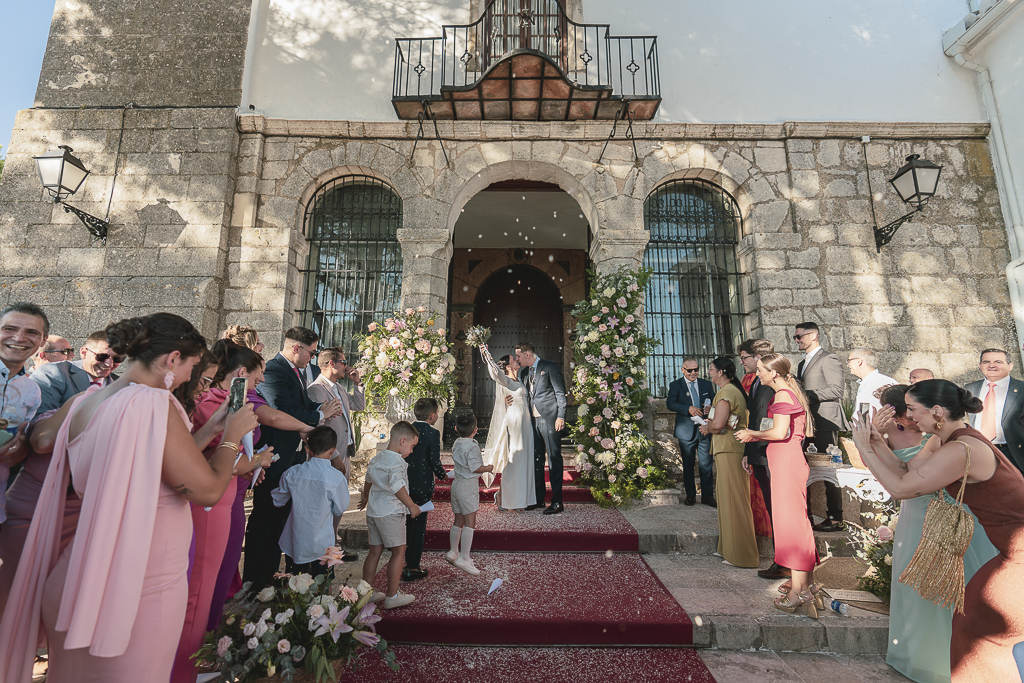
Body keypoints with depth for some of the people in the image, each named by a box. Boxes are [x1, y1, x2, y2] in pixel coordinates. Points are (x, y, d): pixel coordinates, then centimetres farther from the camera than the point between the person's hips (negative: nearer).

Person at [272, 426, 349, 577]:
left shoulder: (292, 473, -11)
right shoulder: (337, 478, -21)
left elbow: (278, 501, 6)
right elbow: (340, 509, -6)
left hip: (294, 544, 3)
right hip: (321, 547, -2)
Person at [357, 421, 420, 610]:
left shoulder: (376, 458, 12)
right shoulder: (396, 460, -17)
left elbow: (368, 480, 28)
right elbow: (397, 486, -29)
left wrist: (365, 497, 45)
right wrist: (411, 505, -21)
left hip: (373, 512, 9)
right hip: (390, 513, -9)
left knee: (375, 551, 15)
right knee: (399, 551, 2)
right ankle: (392, 596, 8)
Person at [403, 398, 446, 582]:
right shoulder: (432, 433, -15)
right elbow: (435, 461, -16)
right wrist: (443, 475, 2)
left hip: (405, 484, 6)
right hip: (422, 486, -6)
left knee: (409, 524, 20)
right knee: (418, 527, 6)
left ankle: (408, 562, 32)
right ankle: (412, 569, 14)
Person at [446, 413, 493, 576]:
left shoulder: (457, 443, 7)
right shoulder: (472, 447, -18)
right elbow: (476, 468, -19)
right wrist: (489, 468, -3)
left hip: (457, 483, 9)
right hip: (469, 485, -9)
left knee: (458, 521, 18)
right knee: (470, 522, -3)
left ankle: (453, 552, 28)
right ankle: (464, 558, -2)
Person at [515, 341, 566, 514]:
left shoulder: (550, 367, -4)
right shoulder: (524, 372, 16)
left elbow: (560, 393, -7)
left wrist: (561, 417, -14)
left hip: (550, 419, -7)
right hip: (533, 420, 7)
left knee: (554, 459, -2)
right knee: (536, 459, 11)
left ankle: (557, 502, 5)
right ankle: (539, 498, 22)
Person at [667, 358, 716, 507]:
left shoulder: (706, 384, 11)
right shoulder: (675, 385, 1)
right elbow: (670, 403, -10)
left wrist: (710, 407, -10)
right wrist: (688, 409, -24)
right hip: (686, 431, -1)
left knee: (706, 465, 1)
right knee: (688, 465, 10)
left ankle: (707, 495, 14)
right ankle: (690, 495, 23)